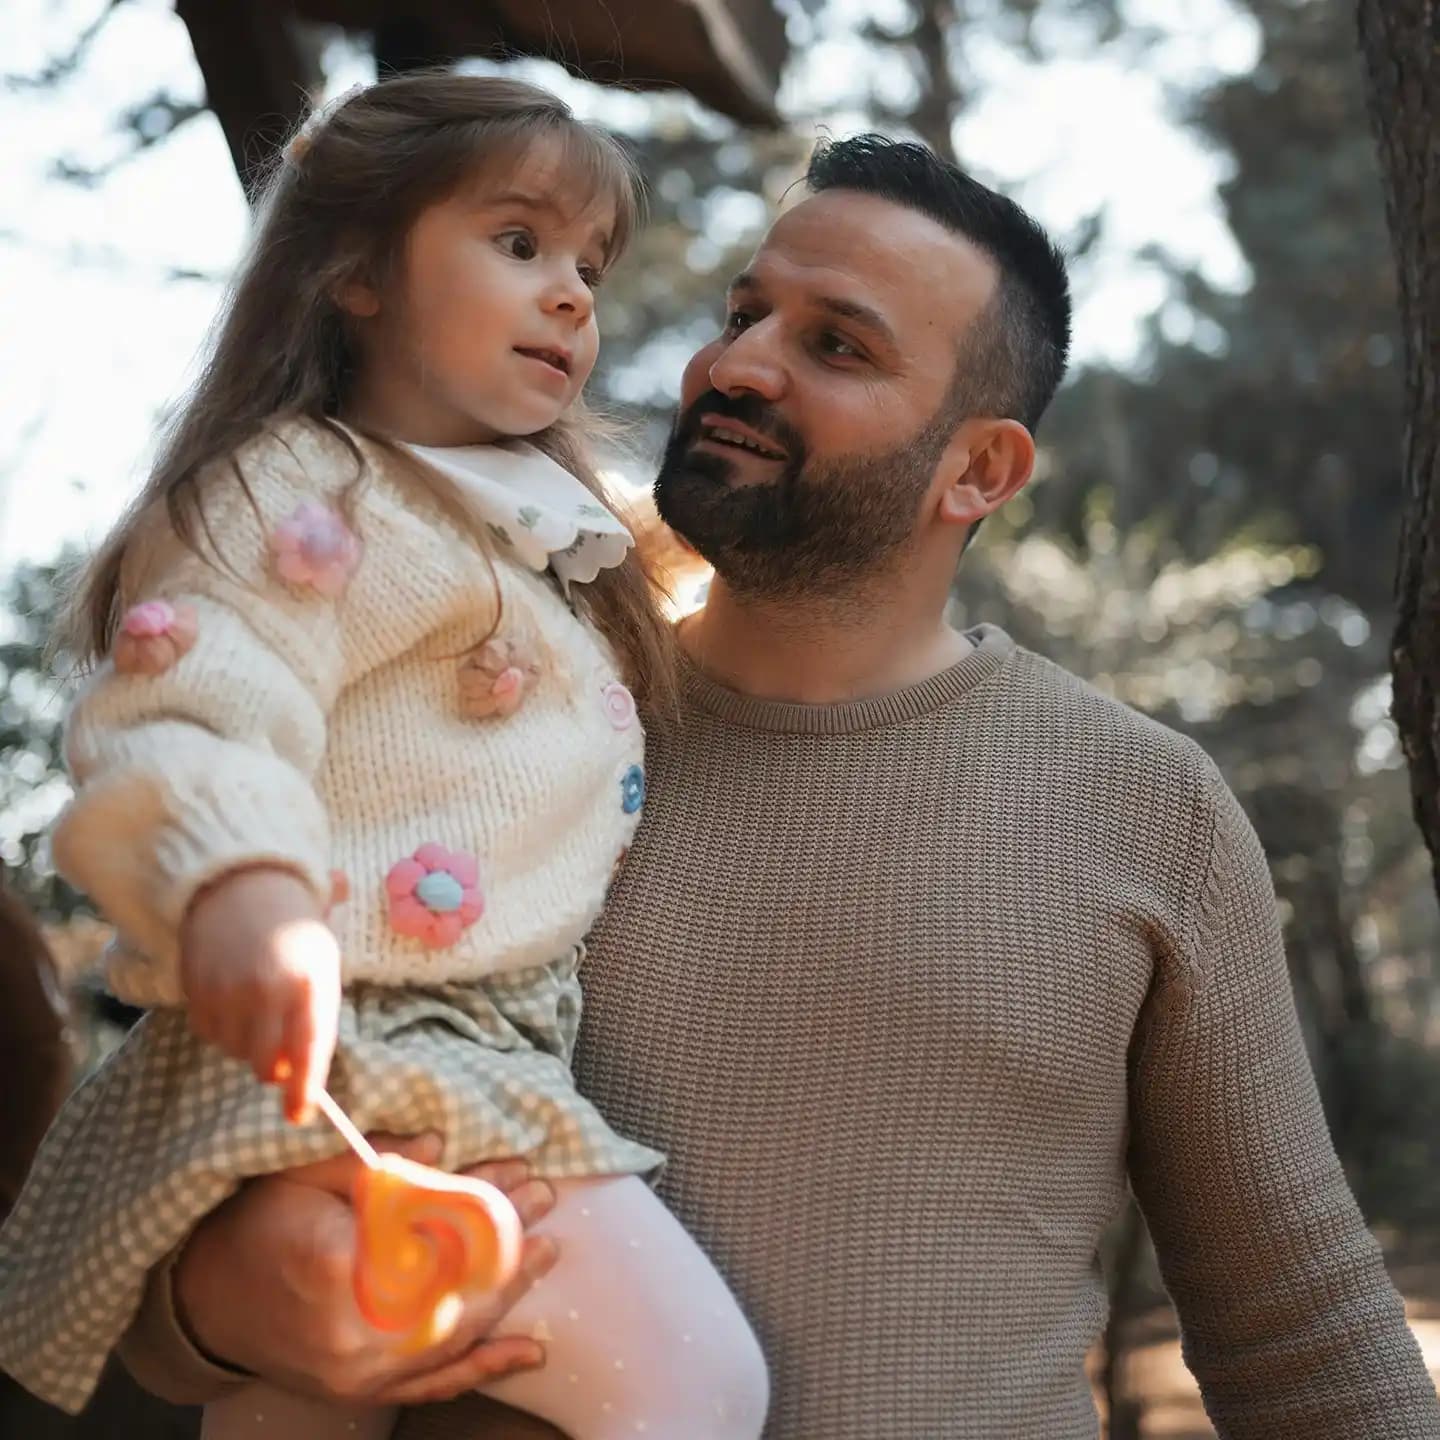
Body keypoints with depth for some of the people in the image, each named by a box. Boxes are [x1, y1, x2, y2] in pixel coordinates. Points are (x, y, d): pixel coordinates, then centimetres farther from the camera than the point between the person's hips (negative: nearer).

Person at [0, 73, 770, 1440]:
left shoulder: (544, 534, 24)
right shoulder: (303, 494, -6)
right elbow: (190, 712, -23)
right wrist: (234, 878, -41)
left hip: (488, 1052, 10)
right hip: (333, 1052, -10)